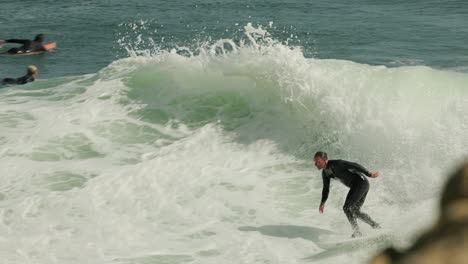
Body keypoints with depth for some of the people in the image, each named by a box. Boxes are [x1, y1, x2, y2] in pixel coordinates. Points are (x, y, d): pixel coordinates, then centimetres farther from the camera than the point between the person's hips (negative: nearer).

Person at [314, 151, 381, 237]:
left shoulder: (336, 164, -19)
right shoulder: (325, 172, 9)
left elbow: (354, 165, -21)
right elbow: (326, 189, 21)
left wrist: (370, 174, -23)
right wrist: (322, 203, 13)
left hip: (360, 182, -10)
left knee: (347, 208, -12)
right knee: (355, 212, 15)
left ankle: (357, 232, -6)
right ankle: (376, 226, 24)